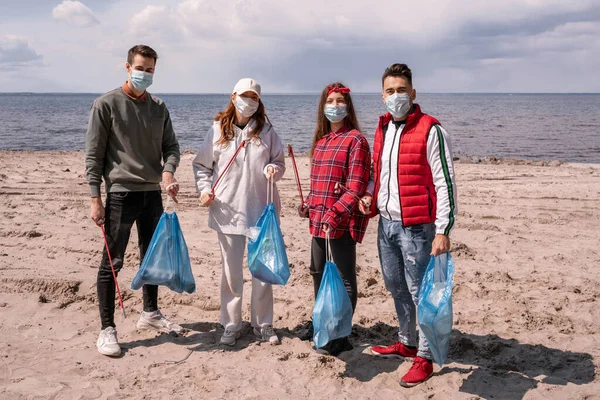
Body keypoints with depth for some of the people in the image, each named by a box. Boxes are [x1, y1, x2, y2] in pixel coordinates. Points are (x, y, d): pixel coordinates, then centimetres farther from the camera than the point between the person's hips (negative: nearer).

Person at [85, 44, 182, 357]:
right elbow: (93, 155, -7)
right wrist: (95, 198, -12)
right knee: (112, 262, -3)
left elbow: (171, 146, 9)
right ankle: (107, 329, 6)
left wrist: (168, 171, -13)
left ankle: (150, 314, 33)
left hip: (152, 193, 6)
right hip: (121, 193, -6)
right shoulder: (107, 104, -6)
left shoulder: (159, 108, 9)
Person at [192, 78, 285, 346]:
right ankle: (231, 324, 21)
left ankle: (263, 324, 23)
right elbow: (201, 165, 7)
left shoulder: (266, 131, 3)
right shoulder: (218, 130, 0)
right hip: (228, 211, -1)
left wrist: (273, 169, -14)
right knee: (231, 271, 8)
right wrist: (204, 189, -7)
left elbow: (279, 163, 8)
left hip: (262, 210, 1)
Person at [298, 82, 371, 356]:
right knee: (318, 271, 20)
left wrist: (335, 214, -26)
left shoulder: (355, 140, -11)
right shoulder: (321, 140, 13)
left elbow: (356, 187, -18)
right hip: (318, 219, 9)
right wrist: (308, 205, 8)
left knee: (344, 278, 1)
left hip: (343, 221, -9)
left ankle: (341, 336, 11)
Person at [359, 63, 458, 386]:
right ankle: (406, 343, 34)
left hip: (415, 227, -7)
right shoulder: (382, 129, 11)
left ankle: (424, 358, 11)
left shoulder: (430, 131, -11)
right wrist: (369, 194, 4)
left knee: (420, 291, -1)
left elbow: (445, 183, -13)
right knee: (395, 286, 17)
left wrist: (443, 230, -18)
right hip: (386, 223, 8)